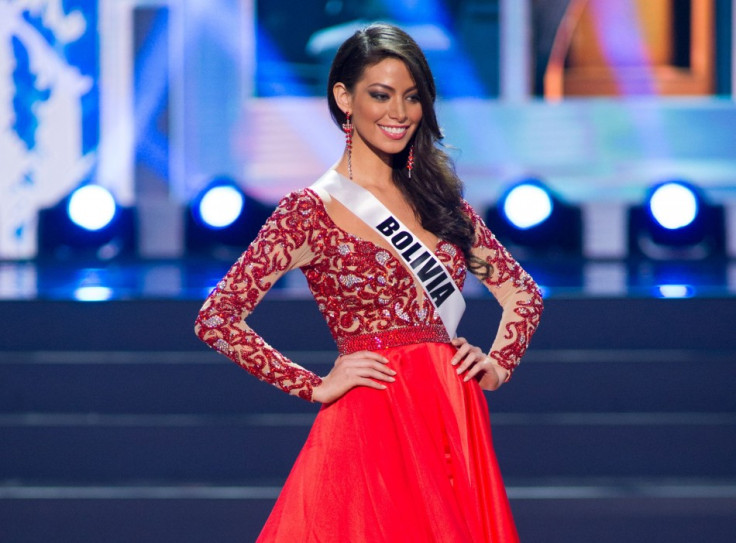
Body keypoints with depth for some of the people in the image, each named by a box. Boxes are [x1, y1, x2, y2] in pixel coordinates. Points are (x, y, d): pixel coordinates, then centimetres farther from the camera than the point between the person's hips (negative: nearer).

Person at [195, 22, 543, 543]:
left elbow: (522, 291, 22)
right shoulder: (312, 211, -4)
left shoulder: (437, 197, 12)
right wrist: (316, 386, -9)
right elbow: (216, 319, -10)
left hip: (454, 422, 5)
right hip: (373, 423, -5)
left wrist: (497, 365, 5)